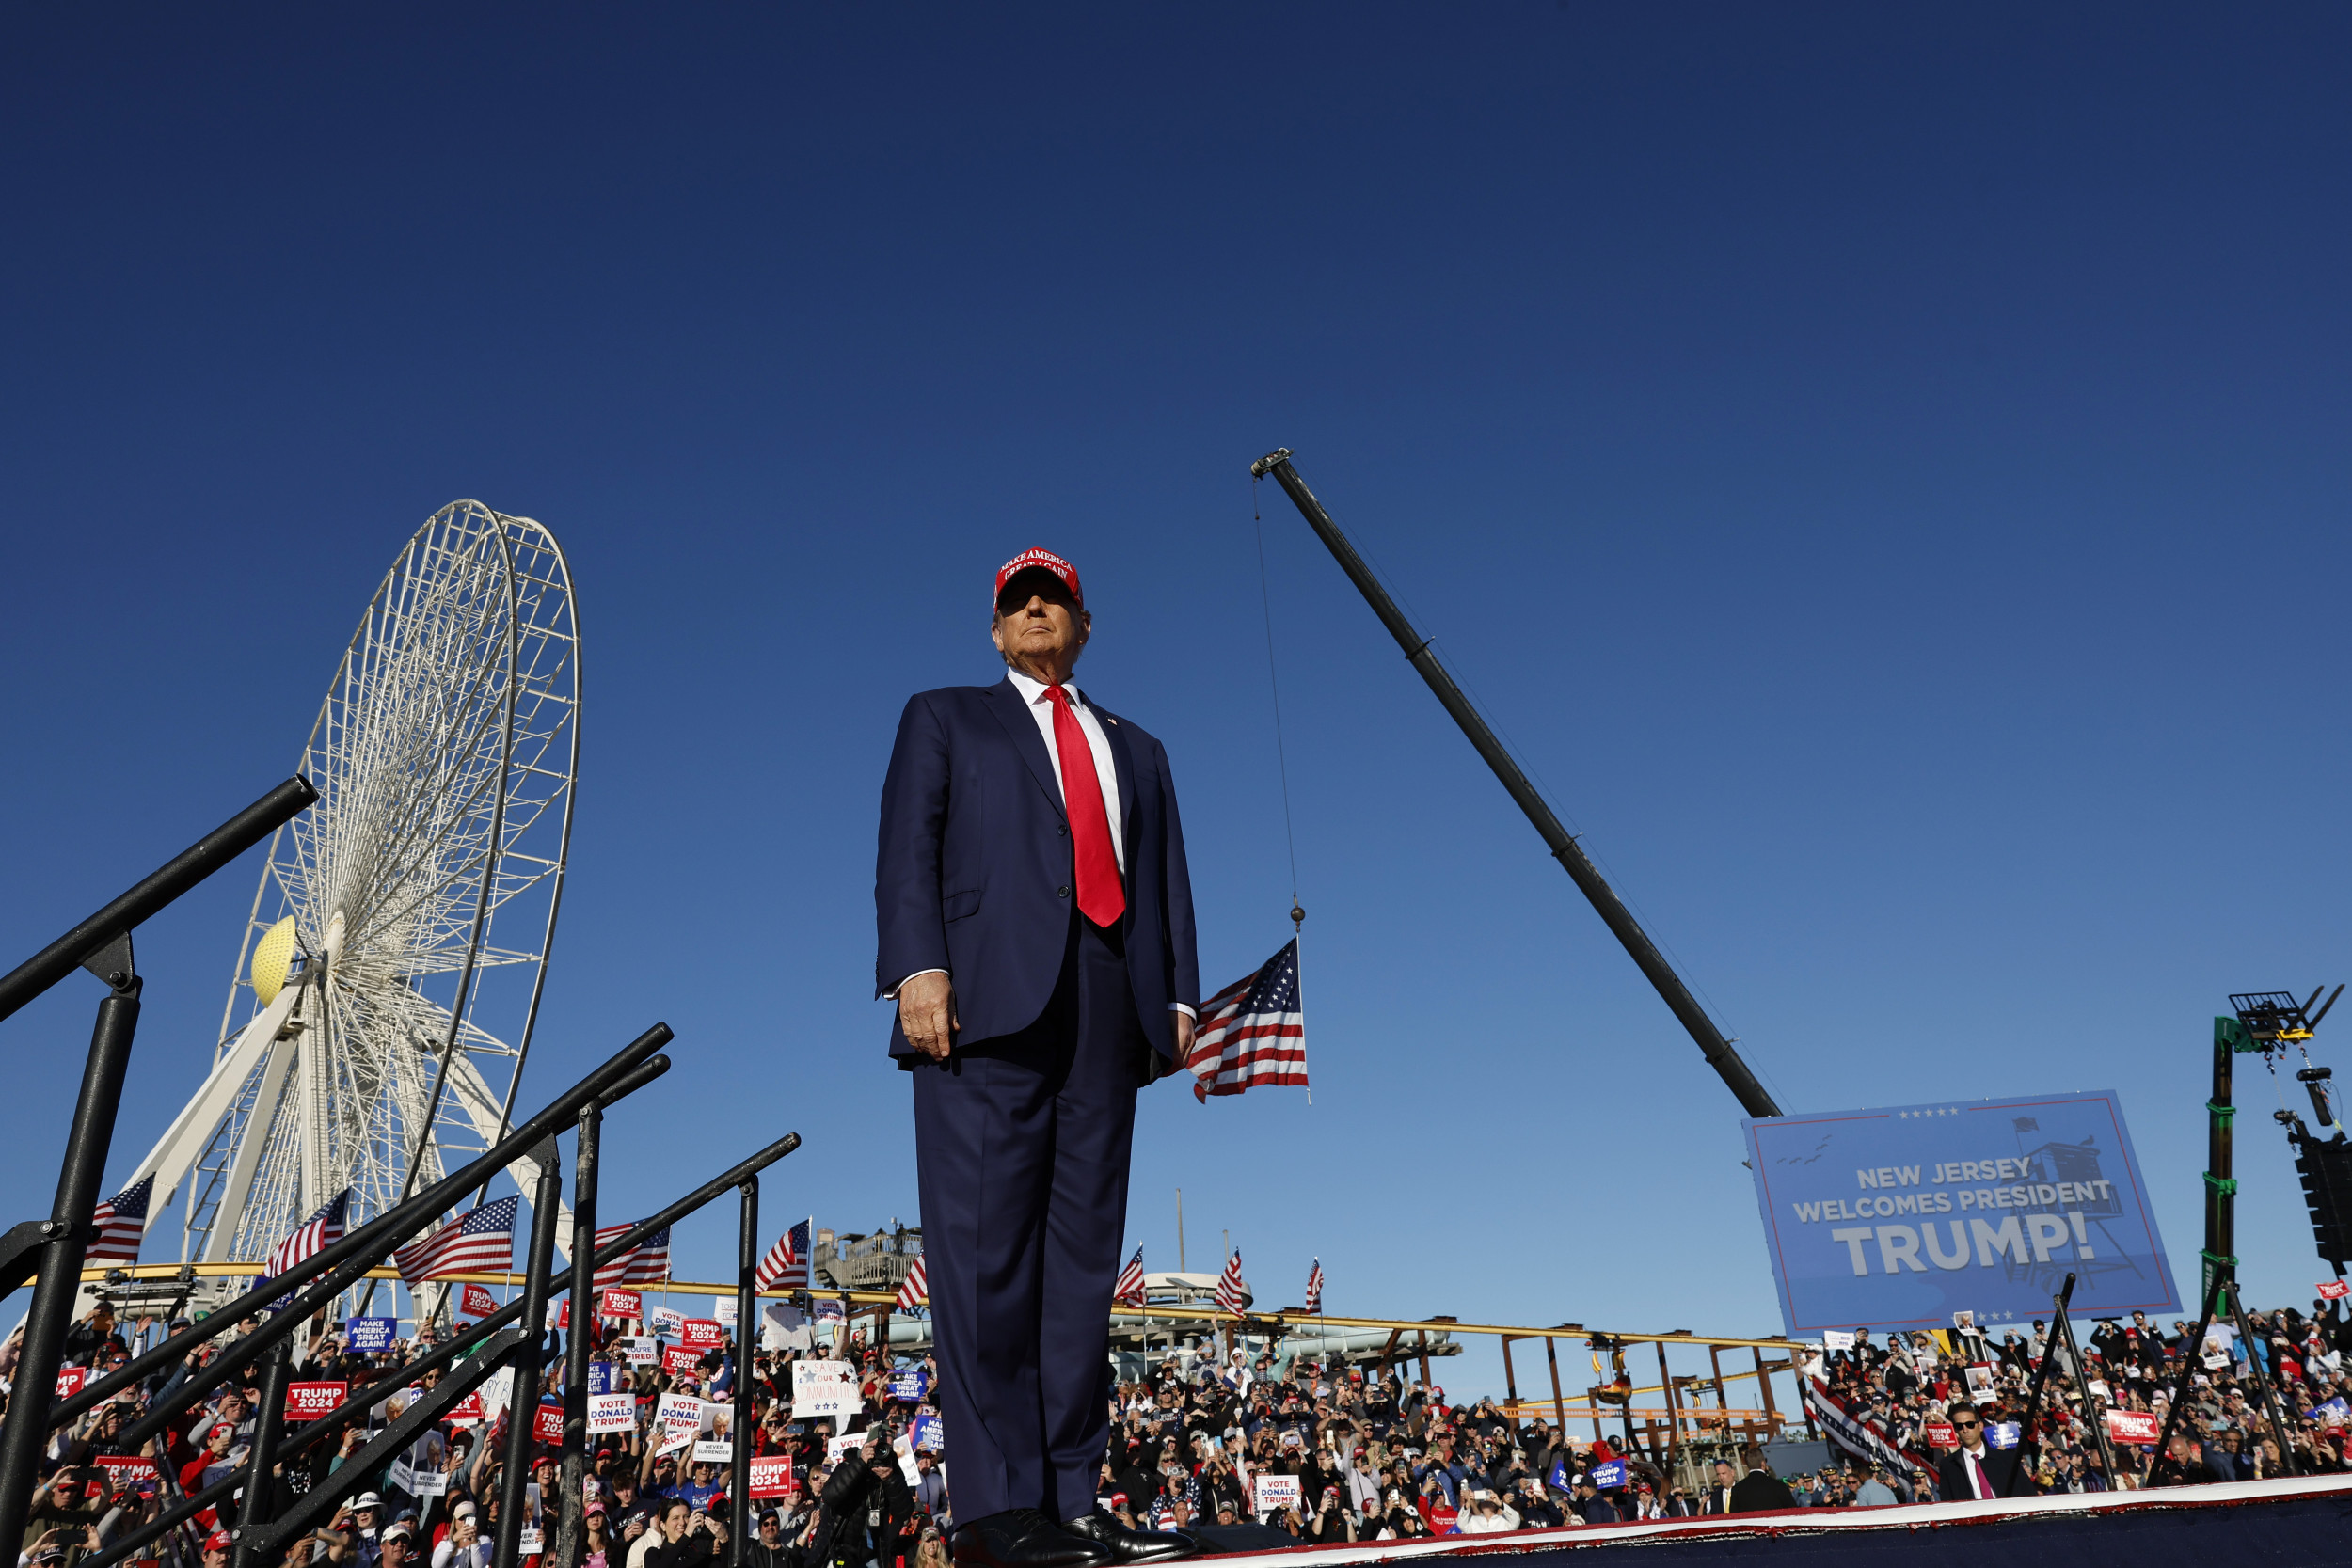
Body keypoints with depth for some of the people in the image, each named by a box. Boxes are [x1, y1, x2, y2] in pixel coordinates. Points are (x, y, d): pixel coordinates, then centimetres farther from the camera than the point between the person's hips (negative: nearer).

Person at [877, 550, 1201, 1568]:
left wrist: (1178, 996, 5)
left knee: (1083, 1251, -1)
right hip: (988, 992, -3)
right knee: (986, 1248, -9)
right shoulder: (944, 718, 21)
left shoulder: (1137, 750, 30)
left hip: (1109, 1001, 4)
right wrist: (916, 965, -11)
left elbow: (1167, 881, 20)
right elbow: (906, 846, 6)